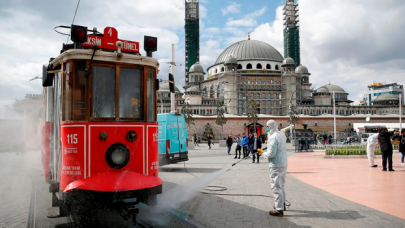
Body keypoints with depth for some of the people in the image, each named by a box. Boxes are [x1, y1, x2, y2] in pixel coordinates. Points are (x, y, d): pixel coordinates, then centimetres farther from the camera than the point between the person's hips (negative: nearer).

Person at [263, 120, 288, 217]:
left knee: (276, 186, -4)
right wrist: (268, 141, 14)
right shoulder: (282, 134, 9)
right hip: (284, 162, 10)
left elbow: (271, 153, -24)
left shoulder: (274, 137, -20)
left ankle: (279, 210, 0)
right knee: (281, 184, 22)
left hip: (276, 165, -10)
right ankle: (282, 204, 36)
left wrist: (264, 154, -4)